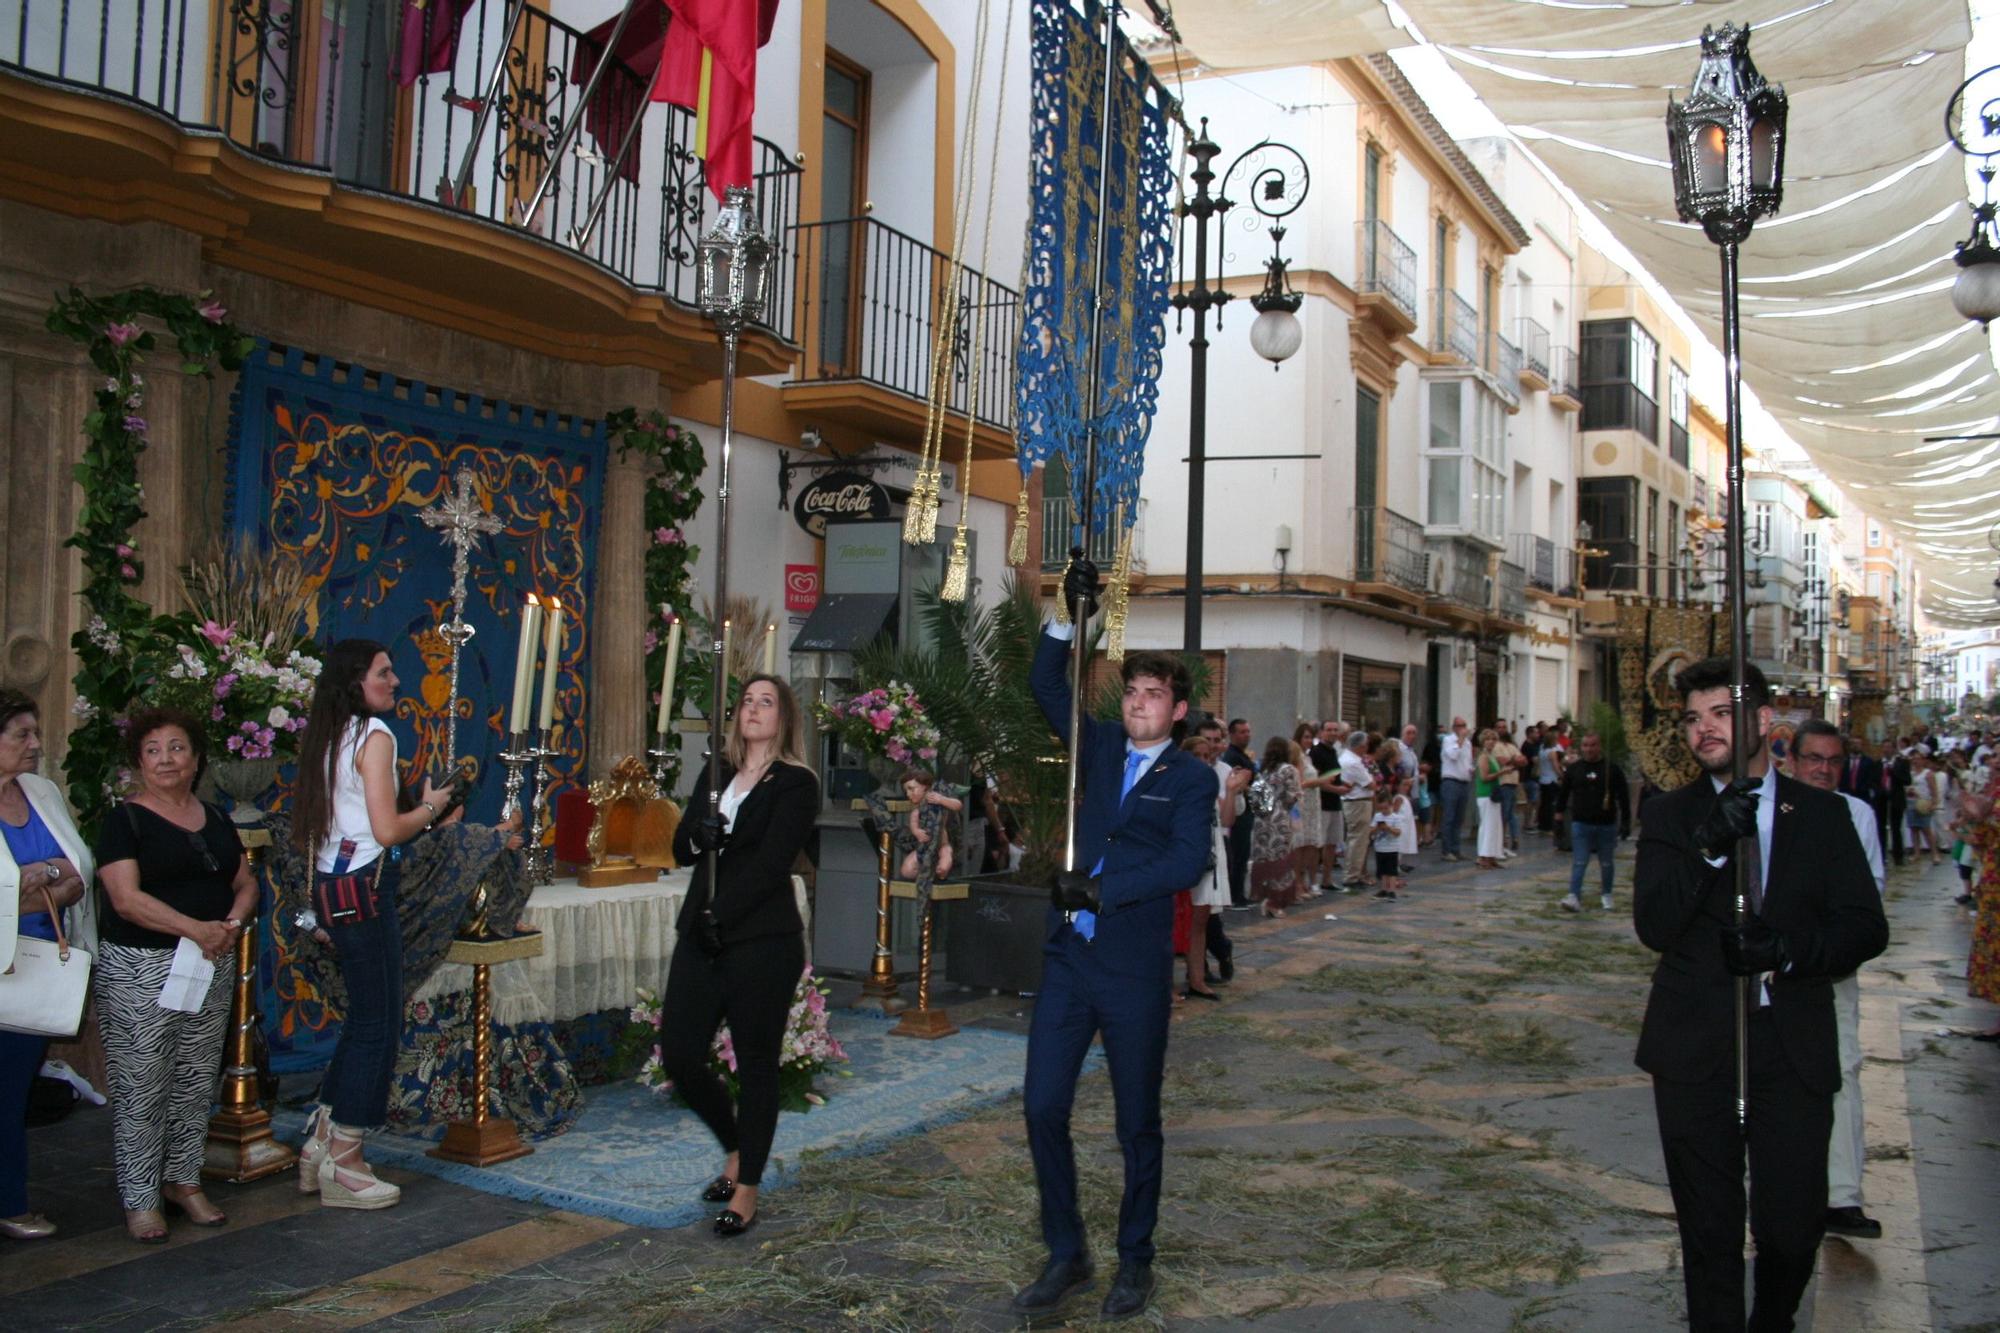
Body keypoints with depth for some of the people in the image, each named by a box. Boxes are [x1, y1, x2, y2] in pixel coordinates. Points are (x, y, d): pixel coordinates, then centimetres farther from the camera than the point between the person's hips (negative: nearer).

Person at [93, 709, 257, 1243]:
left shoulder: (215, 819, 13)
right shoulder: (124, 820, -5)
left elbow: (245, 883, 16)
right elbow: (126, 898, -15)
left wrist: (232, 923, -5)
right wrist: (197, 929, -22)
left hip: (212, 966, 6)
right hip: (139, 969, -5)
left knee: (197, 1082, 10)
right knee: (141, 1089, -1)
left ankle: (184, 1181, 24)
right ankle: (140, 1201, 9)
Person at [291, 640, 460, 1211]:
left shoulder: (327, 737, 14)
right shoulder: (374, 736, -12)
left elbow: (309, 830, 18)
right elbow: (387, 831, -18)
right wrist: (430, 806, -1)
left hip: (330, 885, 9)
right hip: (364, 886, -9)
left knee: (364, 1018, 18)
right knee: (378, 1024, 0)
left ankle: (319, 1143, 24)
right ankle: (343, 1166, 6)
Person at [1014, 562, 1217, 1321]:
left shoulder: (1191, 778, -2)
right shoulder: (1100, 749, 11)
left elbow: (1187, 862, -17)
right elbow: (1045, 685, 12)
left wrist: (1102, 888, -24)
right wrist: (1072, 618, 0)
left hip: (1136, 970, -4)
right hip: (1069, 955, 4)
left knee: (1138, 1123, 9)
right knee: (1043, 1108, 2)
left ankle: (1134, 1261, 26)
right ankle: (1066, 1256, 19)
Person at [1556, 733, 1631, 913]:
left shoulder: (1611, 769, -2)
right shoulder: (1573, 769, 2)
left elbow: (1623, 798, 1)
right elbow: (1563, 793, 10)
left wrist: (1625, 823, -1)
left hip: (1606, 824, 0)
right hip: (1580, 823, 0)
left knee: (1606, 863, 13)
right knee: (1579, 863, -6)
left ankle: (1606, 895, 29)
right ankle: (1574, 897, -11)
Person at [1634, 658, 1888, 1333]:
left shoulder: (1822, 814, 5)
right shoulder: (1670, 815, 3)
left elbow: (1865, 925, 1)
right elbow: (1654, 927, -10)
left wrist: (1790, 951, -17)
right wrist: (1709, 845, -23)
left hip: (1793, 1048, 0)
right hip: (1695, 1049, 0)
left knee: (1794, 1226, 1)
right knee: (1709, 1228, 9)